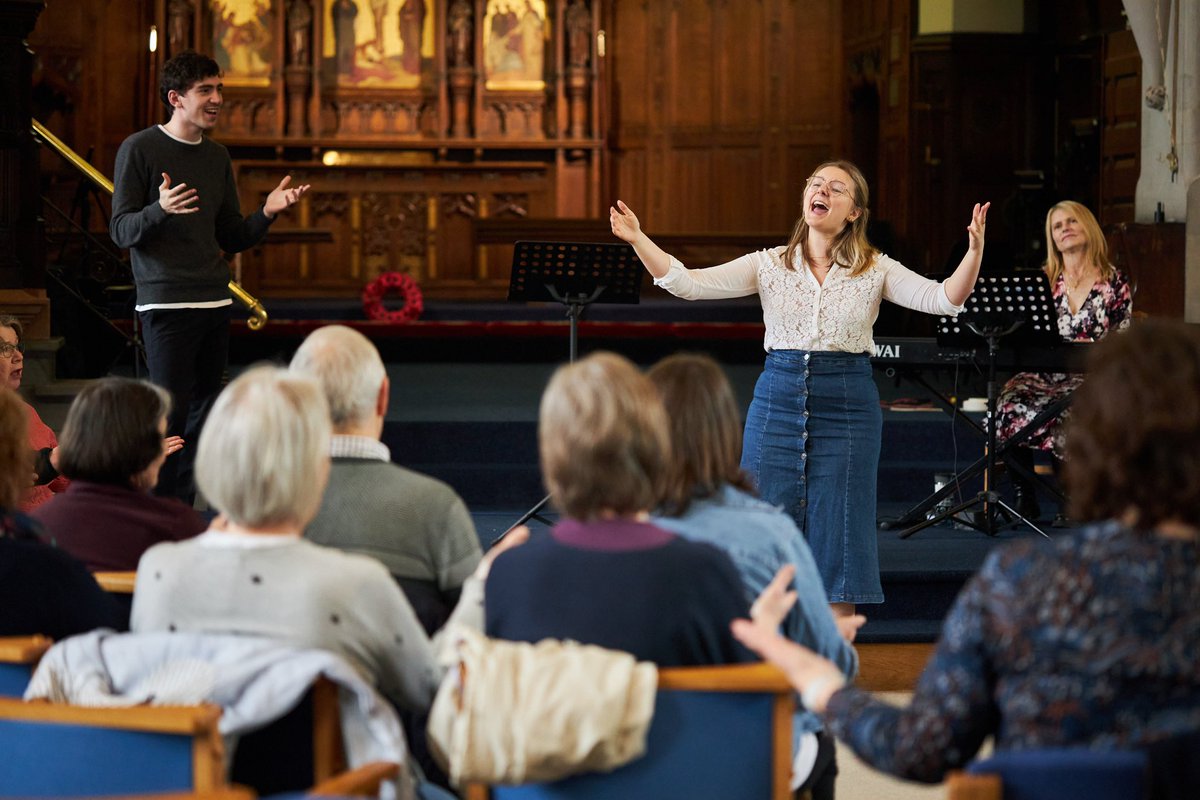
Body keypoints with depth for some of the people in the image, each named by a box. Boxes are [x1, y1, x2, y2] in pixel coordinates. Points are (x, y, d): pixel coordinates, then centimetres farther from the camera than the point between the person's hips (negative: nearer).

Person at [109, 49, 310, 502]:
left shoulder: (217, 157, 14)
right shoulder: (139, 149, -4)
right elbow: (121, 231, -7)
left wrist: (267, 213, 0)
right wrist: (160, 210, -26)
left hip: (215, 303, 7)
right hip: (165, 305, -7)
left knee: (202, 418, 7)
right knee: (170, 416, -11)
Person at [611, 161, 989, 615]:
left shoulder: (875, 270, 2)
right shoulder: (769, 264, 5)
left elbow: (944, 299, -11)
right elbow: (688, 284, -4)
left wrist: (974, 250, -28)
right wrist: (637, 240, -16)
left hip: (848, 407, -1)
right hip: (778, 401, 1)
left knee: (837, 537, 2)